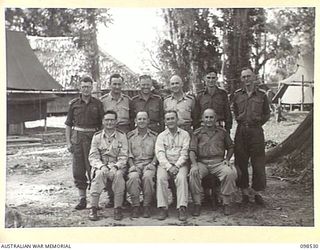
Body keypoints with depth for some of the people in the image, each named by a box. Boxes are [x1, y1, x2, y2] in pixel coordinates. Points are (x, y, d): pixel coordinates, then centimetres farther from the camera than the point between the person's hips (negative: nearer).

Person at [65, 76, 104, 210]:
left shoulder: (97, 104, 5)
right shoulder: (74, 104, 8)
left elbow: (102, 124, 6)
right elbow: (68, 124, 10)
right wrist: (68, 142, 3)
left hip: (93, 137, -2)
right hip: (77, 138, 2)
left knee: (92, 168, -5)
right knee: (78, 169, 3)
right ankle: (82, 199, 13)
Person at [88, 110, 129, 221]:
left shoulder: (121, 136, 5)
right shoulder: (97, 136, 7)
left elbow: (123, 157, -1)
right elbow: (92, 157, 1)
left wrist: (115, 166, -20)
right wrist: (101, 166, -18)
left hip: (117, 167, 0)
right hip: (100, 166, 1)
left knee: (118, 175, -34)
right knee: (99, 174, -33)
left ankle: (118, 208, -25)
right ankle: (93, 208, -29)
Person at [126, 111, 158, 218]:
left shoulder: (154, 136, 14)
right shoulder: (130, 136, 13)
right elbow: (128, 154, 7)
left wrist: (152, 163, -7)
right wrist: (132, 165, -8)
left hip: (149, 164, 0)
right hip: (135, 164, 0)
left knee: (148, 177, -33)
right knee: (133, 177, -32)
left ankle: (147, 206, -22)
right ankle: (135, 206, -21)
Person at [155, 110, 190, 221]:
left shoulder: (185, 134, 10)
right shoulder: (161, 136, 13)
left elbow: (184, 153, 0)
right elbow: (160, 153, 0)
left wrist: (176, 166, -15)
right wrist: (169, 167, -16)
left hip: (180, 164, -1)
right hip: (165, 164, 1)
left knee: (181, 178, -31)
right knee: (161, 178, -28)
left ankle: (182, 209, -31)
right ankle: (163, 208, -25)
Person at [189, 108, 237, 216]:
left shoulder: (222, 132, 13)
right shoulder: (197, 133, 10)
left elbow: (230, 147, 21)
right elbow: (192, 150, 3)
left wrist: (227, 159, 3)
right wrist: (194, 164, -14)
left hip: (219, 162, 0)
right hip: (201, 162, 0)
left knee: (230, 172, -30)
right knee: (193, 173, -31)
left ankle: (226, 203, -16)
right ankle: (197, 204, -20)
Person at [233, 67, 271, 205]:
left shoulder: (261, 95, 6)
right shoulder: (237, 95, 9)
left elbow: (267, 114, 14)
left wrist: (259, 120, 2)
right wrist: (239, 119, 7)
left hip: (256, 131, -1)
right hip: (241, 131, 1)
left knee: (258, 163, 0)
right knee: (241, 162, 3)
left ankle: (257, 193, 12)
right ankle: (244, 192, 14)